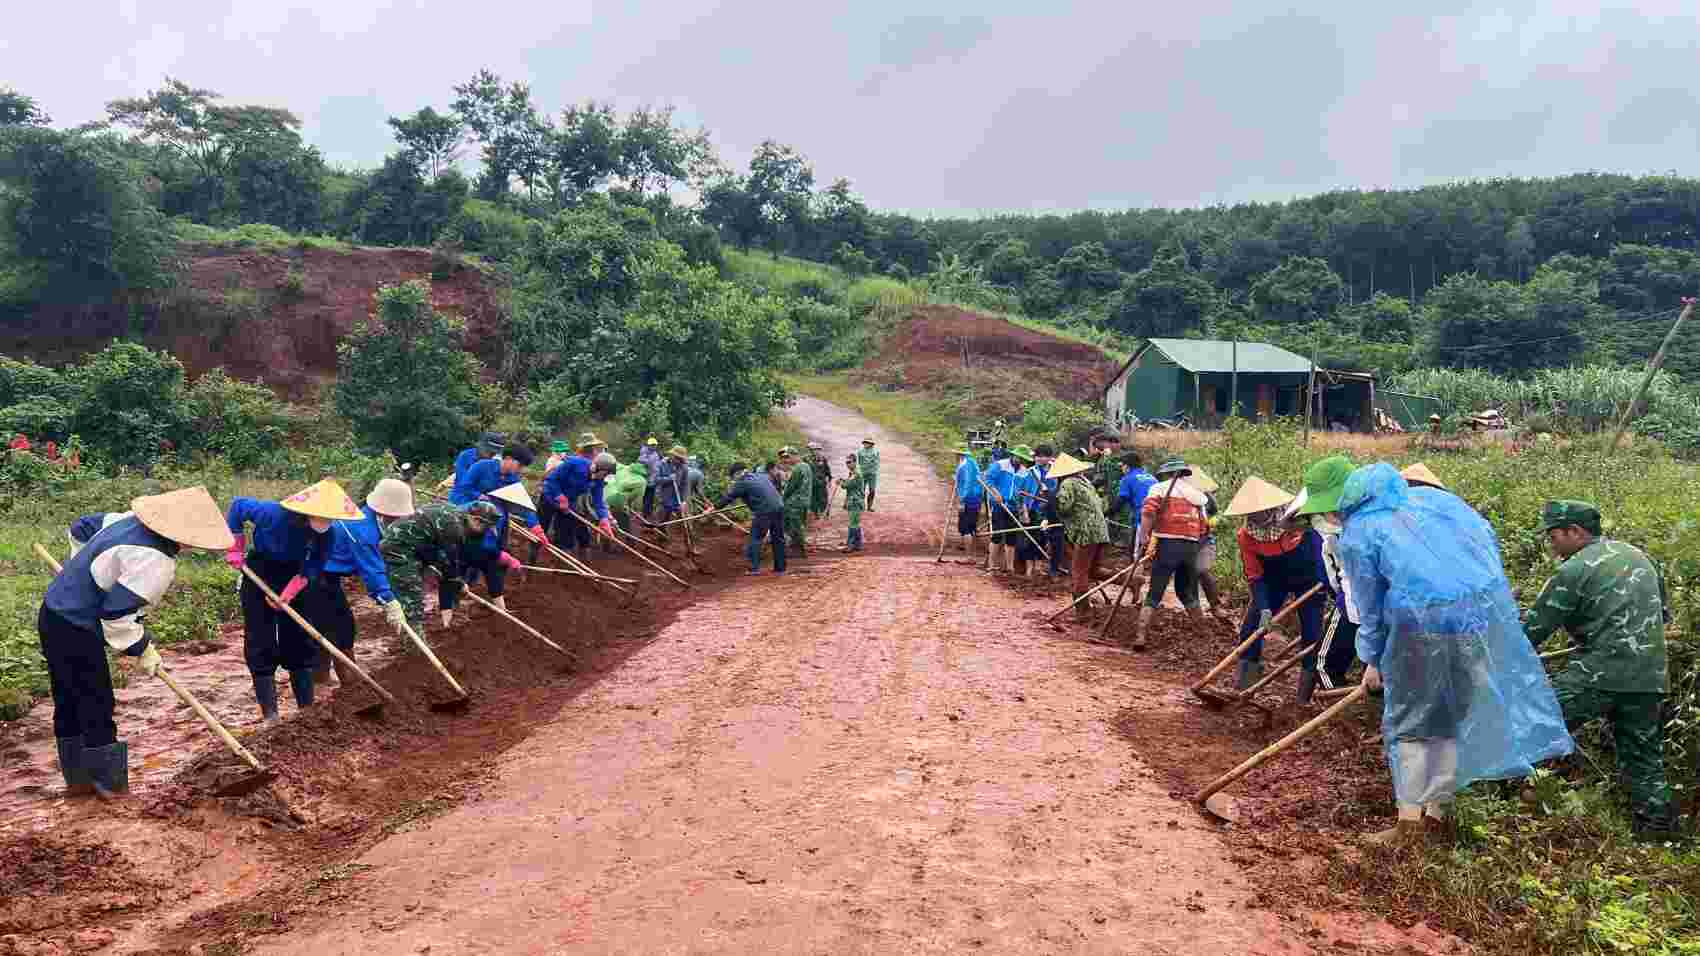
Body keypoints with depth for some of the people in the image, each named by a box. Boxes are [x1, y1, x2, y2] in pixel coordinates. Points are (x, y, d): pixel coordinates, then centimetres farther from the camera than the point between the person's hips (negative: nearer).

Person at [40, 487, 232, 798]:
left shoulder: (132, 520, 1)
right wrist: (143, 649, -9)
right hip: (75, 631, -10)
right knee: (97, 710, 0)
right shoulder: (156, 562, -26)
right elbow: (116, 614, -24)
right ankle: (112, 786, 9)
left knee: (69, 705, 19)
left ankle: (78, 779, 31)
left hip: (55, 614, 10)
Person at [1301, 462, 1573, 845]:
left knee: (1411, 721, 11)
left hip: (1427, 622, -6)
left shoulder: (1355, 535, -2)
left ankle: (1411, 821, 12)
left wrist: (1374, 661, 19)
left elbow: (1371, 607, 6)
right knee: (1452, 716, 17)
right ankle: (1438, 813, 27)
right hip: (1488, 607, 6)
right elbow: (1486, 536, 15)